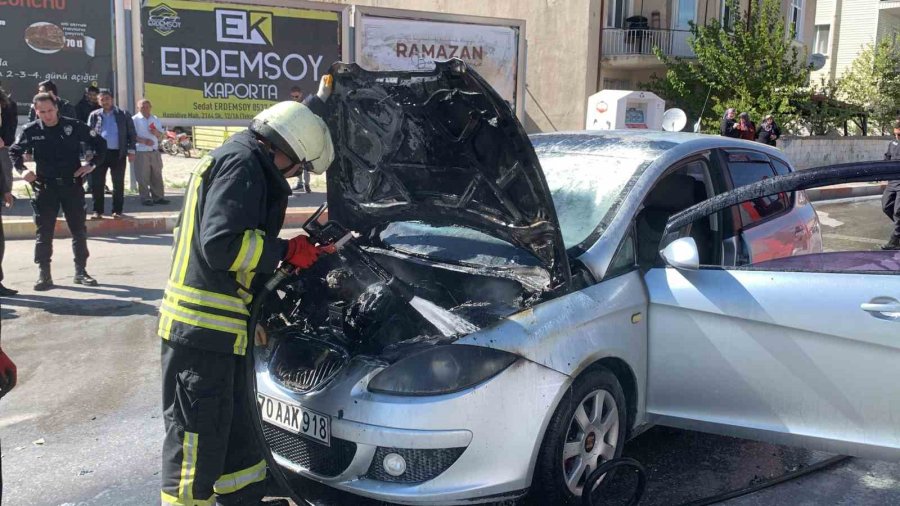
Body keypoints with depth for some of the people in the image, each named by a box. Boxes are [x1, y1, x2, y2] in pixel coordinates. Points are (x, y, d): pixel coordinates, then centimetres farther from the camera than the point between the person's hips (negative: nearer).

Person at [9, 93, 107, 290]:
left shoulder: (74, 126, -4)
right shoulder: (30, 131, -1)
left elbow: (100, 144, 5)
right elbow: (14, 152, 14)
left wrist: (91, 165, -4)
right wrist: (21, 170, -2)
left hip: (72, 185, 0)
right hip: (45, 187, 0)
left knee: (79, 230, 5)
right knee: (44, 232, 2)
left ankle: (81, 272, 16)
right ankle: (44, 275, 9)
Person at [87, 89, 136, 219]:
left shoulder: (123, 115, 6)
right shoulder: (94, 115, 9)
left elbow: (131, 133, 5)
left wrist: (131, 150, -3)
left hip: (118, 153, -1)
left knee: (118, 184, 4)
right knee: (97, 184, 0)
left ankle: (117, 211, 12)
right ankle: (97, 211, 8)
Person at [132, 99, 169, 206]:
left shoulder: (156, 120, 14)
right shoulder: (134, 120, -3)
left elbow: (161, 134, 17)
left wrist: (156, 132, -6)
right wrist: (144, 141, -21)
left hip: (155, 152, 5)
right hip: (141, 152, -5)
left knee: (157, 176, 8)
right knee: (143, 177, -3)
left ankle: (158, 196, 14)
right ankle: (145, 198, 4)